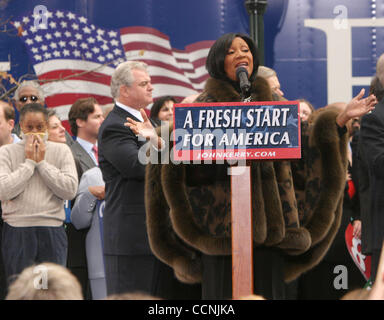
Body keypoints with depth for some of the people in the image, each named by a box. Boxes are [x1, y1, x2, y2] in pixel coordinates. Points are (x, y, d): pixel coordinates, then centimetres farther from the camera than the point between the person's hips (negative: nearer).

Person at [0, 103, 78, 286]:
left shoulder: (61, 151, 8)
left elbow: (70, 190, -4)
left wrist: (42, 163, -3)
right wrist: (29, 162, -5)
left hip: (52, 231, 1)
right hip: (17, 231, -1)